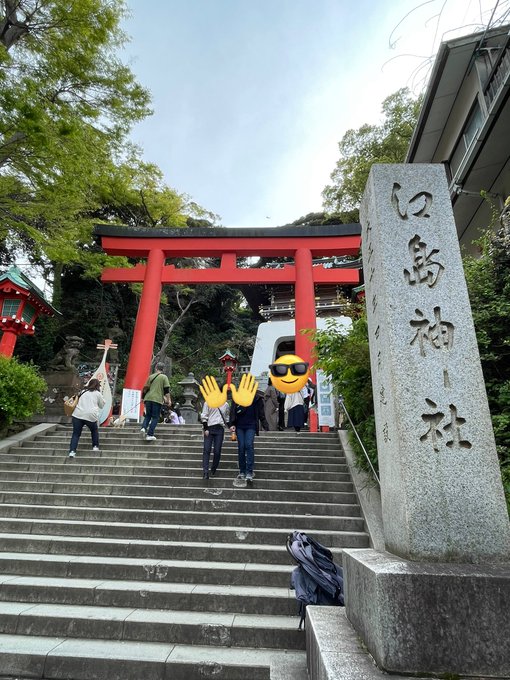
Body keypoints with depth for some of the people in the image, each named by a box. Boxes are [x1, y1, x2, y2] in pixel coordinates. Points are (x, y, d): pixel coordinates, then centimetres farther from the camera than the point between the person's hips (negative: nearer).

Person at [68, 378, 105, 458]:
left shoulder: (83, 392, 20)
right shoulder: (97, 393, 7)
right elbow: (101, 405, 16)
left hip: (77, 415, 3)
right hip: (91, 415, -2)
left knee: (76, 434, 7)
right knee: (94, 430, 23)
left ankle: (72, 451, -5)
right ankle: (95, 446, 26)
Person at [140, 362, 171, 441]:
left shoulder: (150, 376, 15)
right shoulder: (164, 377, 1)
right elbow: (167, 390, -4)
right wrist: (168, 400, 2)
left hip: (148, 398, 4)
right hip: (157, 399, -4)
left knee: (148, 415, 18)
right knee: (155, 418, 1)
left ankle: (143, 428, -5)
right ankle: (150, 435, -4)